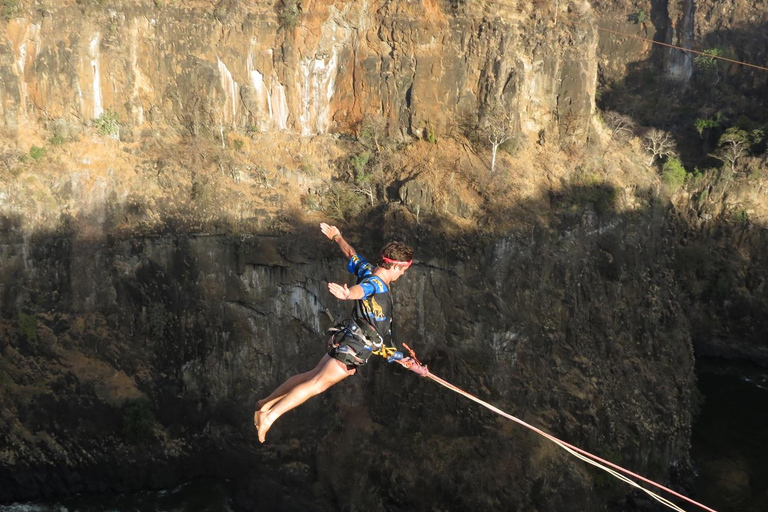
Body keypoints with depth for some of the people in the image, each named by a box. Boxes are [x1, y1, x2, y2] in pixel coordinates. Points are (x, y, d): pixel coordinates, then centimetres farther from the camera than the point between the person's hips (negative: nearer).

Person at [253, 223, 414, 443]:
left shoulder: (368, 270, 8)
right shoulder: (374, 283, -19)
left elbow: (351, 254, 25)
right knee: (317, 384, -10)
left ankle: (267, 403, 17)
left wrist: (338, 237, 42)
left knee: (313, 375, 14)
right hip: (356, 347, -10)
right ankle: (270, 415, -14)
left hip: (348, 340, 10)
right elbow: (359, 290, -43)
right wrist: (346, 294, -66)